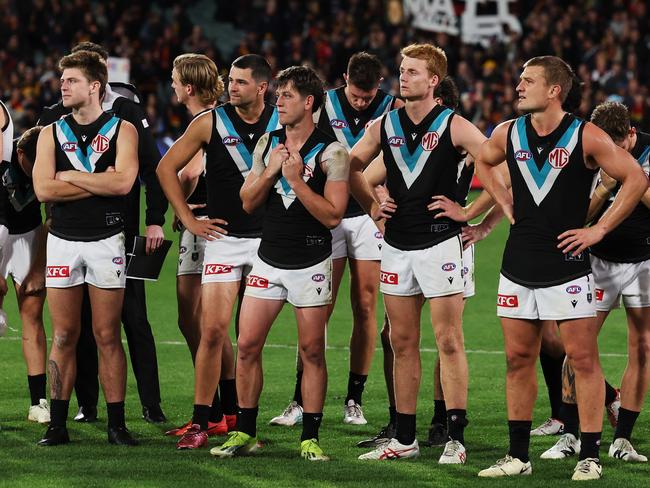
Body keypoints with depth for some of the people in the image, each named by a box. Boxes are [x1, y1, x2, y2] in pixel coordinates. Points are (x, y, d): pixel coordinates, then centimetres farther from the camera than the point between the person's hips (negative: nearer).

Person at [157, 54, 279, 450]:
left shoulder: (281, 123, -1)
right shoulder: (211, 122, -2)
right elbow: (167, 168, 6)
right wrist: (189, 220, 2)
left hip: (269, 238, 1)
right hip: (224, 237, -1)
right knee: (213, 331, -9)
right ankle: (201, 422, -5)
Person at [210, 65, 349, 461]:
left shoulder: (331, 151, -8)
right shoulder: (267, 143, 8)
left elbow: (333, 215, -14)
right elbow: (248, 202, 8)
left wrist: (296, 180, -19)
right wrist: (270, 172, -8)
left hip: (311, 264, -4)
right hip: (268, 261, 4)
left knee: (312, 352, 0)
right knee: (247, 345, 0)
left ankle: (310, 437, 8)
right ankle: (245, 433, 9)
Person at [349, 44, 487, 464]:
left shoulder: (454, 126, -7)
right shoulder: (384, 126, 8)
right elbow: (353, 166, 23)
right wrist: (371, 206, 11)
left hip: (440, 243, -5)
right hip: (397, 244, 5)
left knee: (449, 342, -5)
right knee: (403, 343, 8)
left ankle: (456, 438, -3)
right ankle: (404, 438, 14)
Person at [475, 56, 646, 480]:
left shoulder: (586, 137, -10)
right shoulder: (508, 134, 4)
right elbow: (484, 162, 26)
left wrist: (598, 230, -9)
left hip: (567, 266, -5)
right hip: (519, 266, 5)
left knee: (583, 359, -3)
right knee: (518, 359, 8)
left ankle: (590, 456, 2)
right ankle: (518, 456, 16)